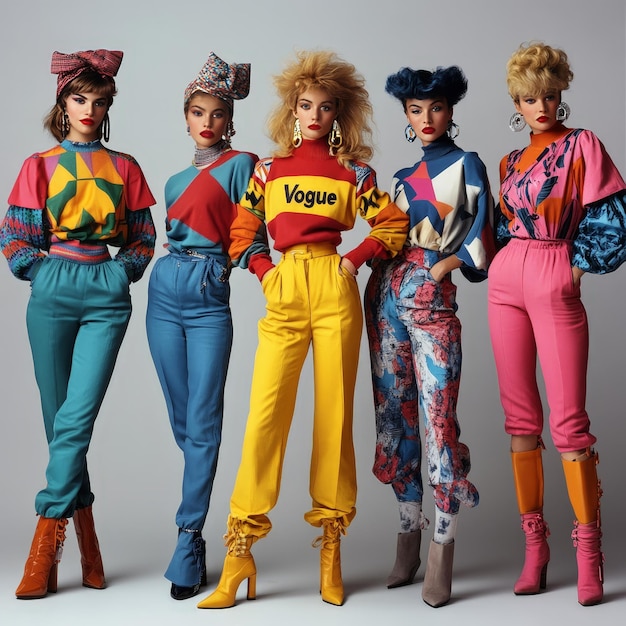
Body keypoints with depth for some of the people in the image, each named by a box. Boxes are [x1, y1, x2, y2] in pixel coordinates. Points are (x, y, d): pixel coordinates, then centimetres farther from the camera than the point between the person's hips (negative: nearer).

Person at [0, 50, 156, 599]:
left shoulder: (124, 167, 14)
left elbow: (144, 236, 15)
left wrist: (125, 269, 1)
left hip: (107, 292, -1)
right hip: (53, 292, 1)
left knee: (78, 415, -12)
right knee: (58, 417, 2)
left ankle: (46, 544, -8)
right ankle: (85, 530, 15)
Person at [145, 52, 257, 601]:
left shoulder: (241, 165, 2)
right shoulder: (177, 181, 20)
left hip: (211, 295, -5)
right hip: (166, 291, 6)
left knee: (203, 422, -6)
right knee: (181, 418, 9)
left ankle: (189, 540, -1)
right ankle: (197, 516, 27)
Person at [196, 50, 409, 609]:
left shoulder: (353, 171, 12)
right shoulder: (270, 169, 15)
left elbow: (394, 227, 13)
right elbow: (242, 233, 18)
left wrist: (355, 259, -1)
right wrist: (263, 270, 2)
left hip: (334, 290, 0)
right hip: (284, 294, 1)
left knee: (334, 413, 0)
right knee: (266, 413, -8)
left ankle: (331, 549, 10)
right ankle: (238, 558, -3)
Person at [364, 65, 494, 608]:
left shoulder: (466, 164, 7)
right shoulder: (402, 177, 22)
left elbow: (482, 228, -2)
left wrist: (447, 264, -10)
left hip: (431, 297, -6)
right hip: (386, 294, 6)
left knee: (438, 417, -10)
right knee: (394, 414, 6)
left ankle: (442, 553, -3)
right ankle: (408, 538, 15)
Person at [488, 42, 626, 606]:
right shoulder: (512, 162, 18)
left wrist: (577, 269, -6)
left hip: (555, 283, -5)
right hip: (507, 281, 5)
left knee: (568, 420, -7)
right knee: (520, 416, 5)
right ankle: (535, 544, 12)